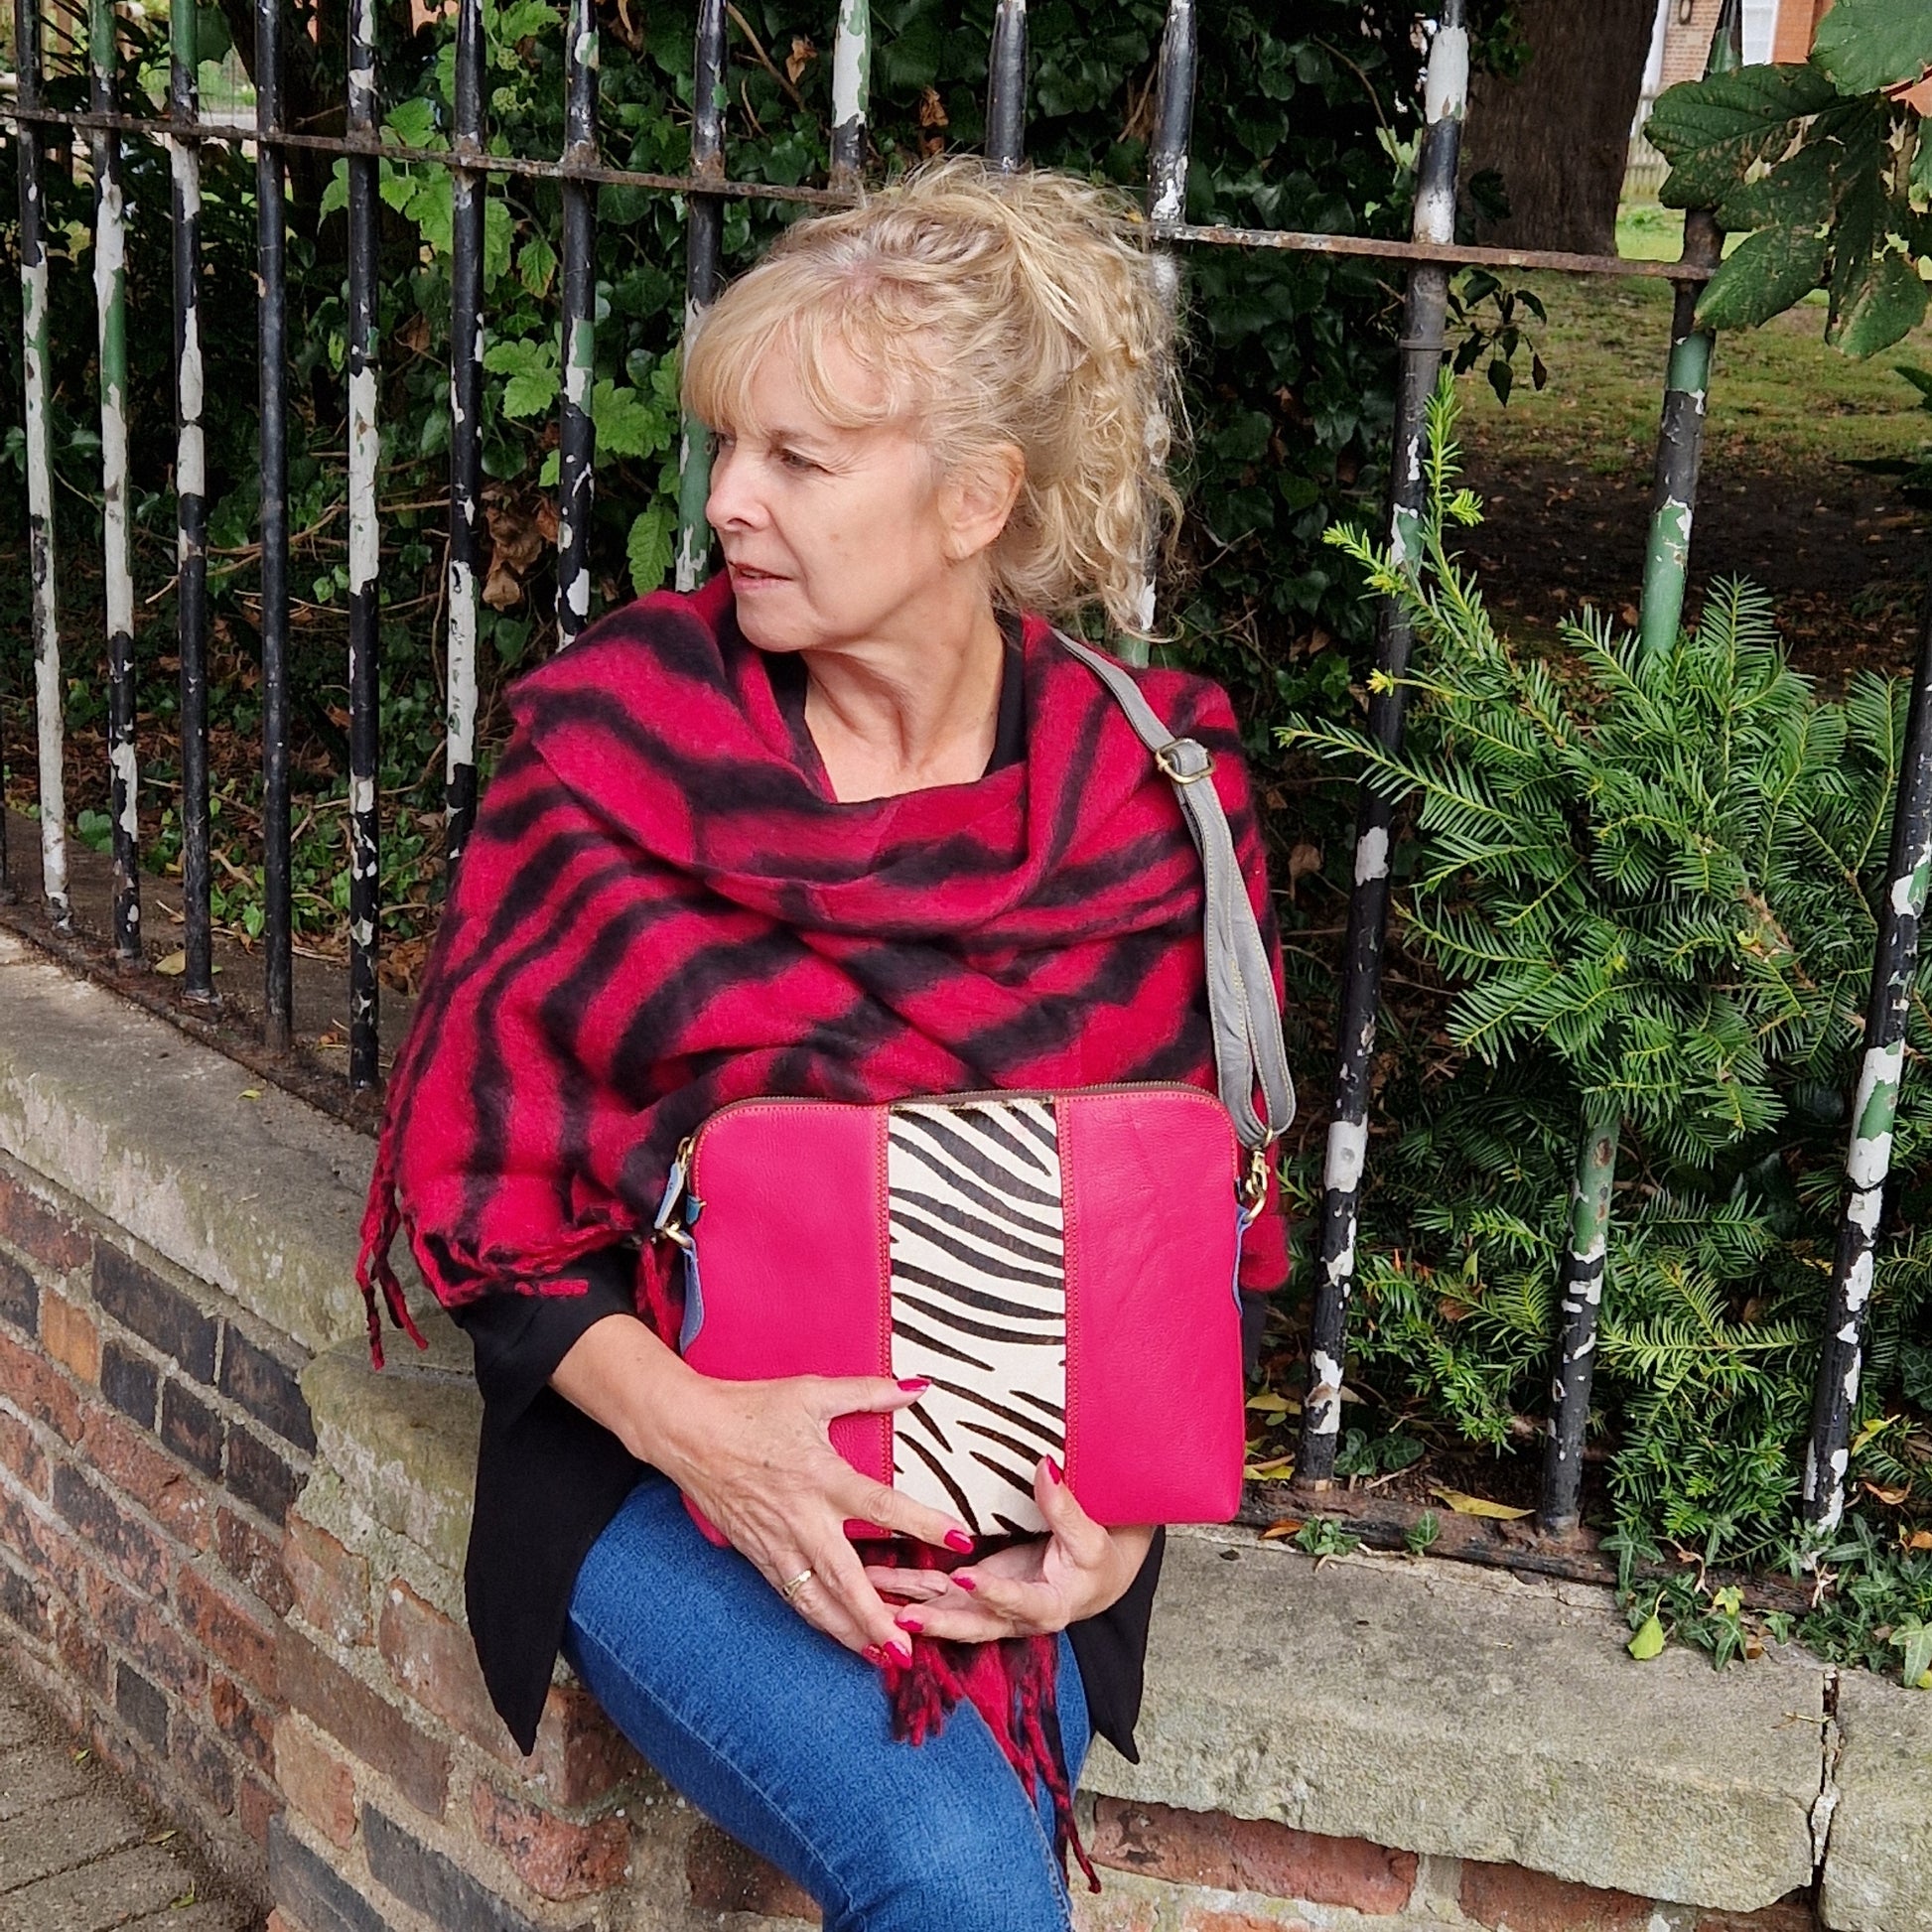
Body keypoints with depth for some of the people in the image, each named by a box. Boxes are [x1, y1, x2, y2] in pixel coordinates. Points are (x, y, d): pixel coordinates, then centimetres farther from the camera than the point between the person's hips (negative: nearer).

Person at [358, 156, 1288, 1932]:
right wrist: (685, 1422, -20)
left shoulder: (1151, 793, -4)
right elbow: (475, 1171, -4)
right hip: (661, 1455, -1)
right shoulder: (616, 736, -7)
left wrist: (1128, 1496, -11)